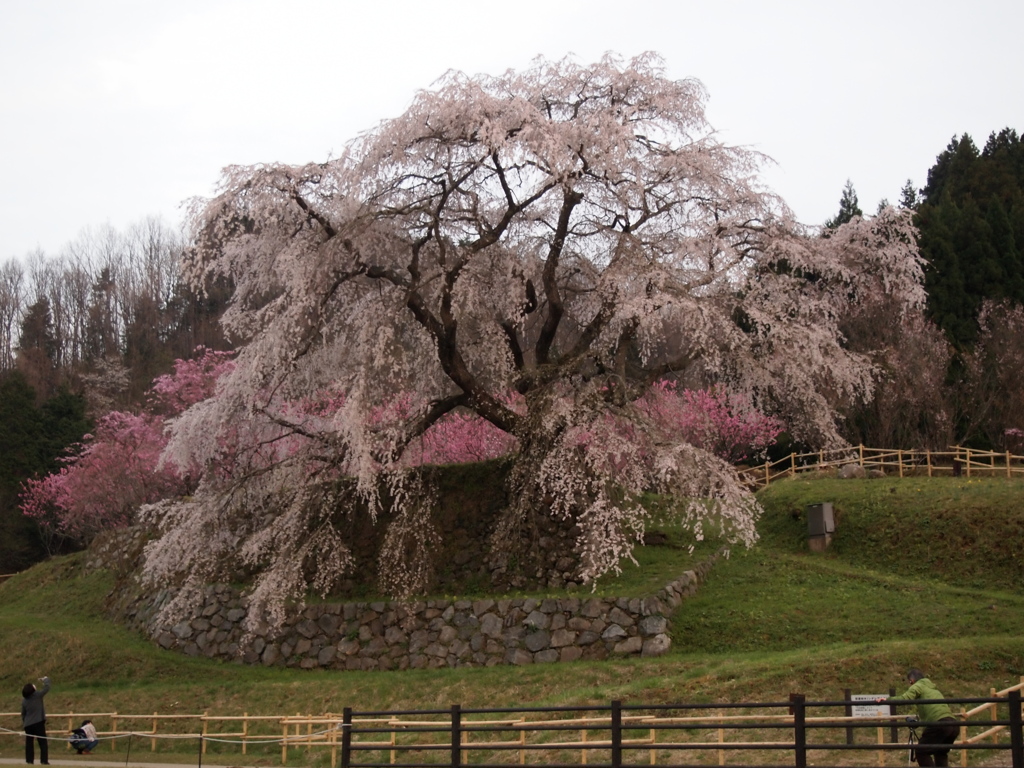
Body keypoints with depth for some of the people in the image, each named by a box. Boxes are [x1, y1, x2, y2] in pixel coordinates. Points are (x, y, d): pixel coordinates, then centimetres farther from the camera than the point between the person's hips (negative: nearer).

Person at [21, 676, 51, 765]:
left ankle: (29, 760, 8)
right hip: (38, 723, -4)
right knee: (42, 742, 1)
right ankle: (44, 760, -5)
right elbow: (46, 687, -6)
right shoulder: (37, 695, -11)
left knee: (29, 743, 10)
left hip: (28, 724, 4)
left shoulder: (24, 700, 3)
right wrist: (45, 679, 13)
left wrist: (23, 722, 24)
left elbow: (23, 713, 11)